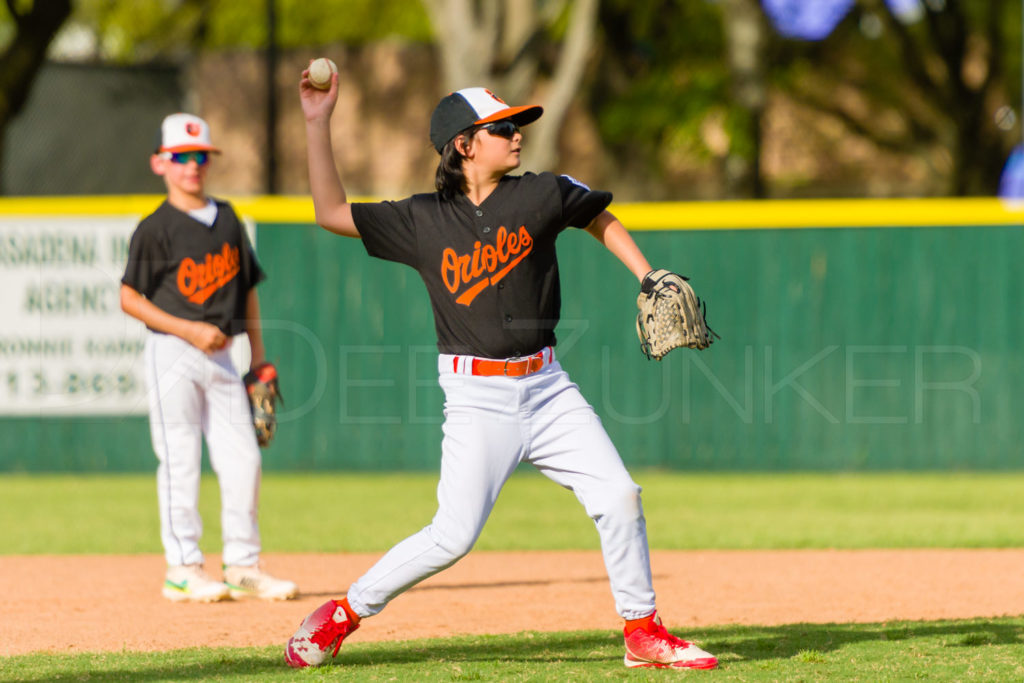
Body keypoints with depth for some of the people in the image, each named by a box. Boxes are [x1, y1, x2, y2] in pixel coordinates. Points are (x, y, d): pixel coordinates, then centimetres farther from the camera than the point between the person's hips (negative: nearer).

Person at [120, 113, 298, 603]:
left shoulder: (227, 219, 12)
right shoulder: (156, 228, -5)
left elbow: (248, 288, 18)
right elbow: (130, 298, -7)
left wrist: (258, 357, 13)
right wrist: (190, 329, -15)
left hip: (220, 357, 5)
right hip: (173, 355, -5)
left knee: (243, 460, 1)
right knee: (180, 461, -5)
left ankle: (243, 567, 10)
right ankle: (183, 570, 1)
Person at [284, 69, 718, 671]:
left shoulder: (541, 196, 2)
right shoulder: (425, 220, -1)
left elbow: (600, 217, 20)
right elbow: (333, 213, 2)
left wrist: (648, 279, 11)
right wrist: (318, 124, -1)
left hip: (546, 388, 3)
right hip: (477, 398, -3)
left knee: (618, 497, -5)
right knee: (454, 536, -11)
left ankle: (644, 633, 9)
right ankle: (344, 614, 5)